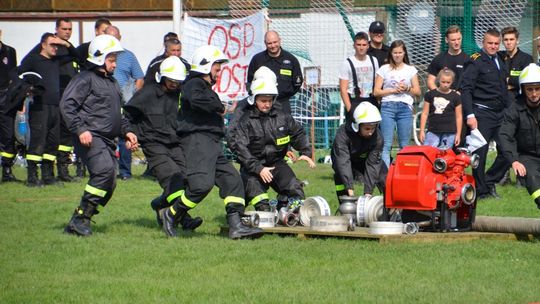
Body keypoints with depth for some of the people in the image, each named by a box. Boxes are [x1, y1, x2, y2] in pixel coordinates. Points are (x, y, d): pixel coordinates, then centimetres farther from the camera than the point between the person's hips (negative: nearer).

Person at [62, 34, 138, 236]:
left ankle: (76, 224, 9)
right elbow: (67, 104, -14)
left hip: (108, 140, 9)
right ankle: (80, 217, -21)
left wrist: (126, 132, 17)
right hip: (91, 138, -9)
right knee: (105, 169, -28)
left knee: (108, 185, 3)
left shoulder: (112, 82, 24)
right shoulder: (86, 79, -5)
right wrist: (80, 129, -21)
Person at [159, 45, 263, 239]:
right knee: (201, 184, -21)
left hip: (212, 143, 11)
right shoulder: (194, 84, -5)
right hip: (197, 140, -11)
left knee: (232, 179, 2)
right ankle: (170, 215, -5)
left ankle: (236, 225, -3)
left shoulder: (206, 88, 27)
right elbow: (196, 100, -27)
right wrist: (220, 108, -15)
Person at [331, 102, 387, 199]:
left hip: (365, 159, 2)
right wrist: (350, 189, -51)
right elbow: (343, 162, -43)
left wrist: (368, 192, -36)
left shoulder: (378, 137, -28)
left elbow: (373, 164, -30)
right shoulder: (343, 134, -37)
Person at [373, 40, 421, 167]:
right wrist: (393, 90, -7)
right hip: (387, 107, -1)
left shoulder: (411, 70, 13)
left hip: (405, 108, 1)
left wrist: (407, 89, -6)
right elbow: (376, 92, 5)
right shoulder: (384, 69, 9)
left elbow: (417, 92, 12)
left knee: (404, 145, 2)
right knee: (386, 144, -8)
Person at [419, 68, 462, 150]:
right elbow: (425, 113, 9)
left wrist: (458, 134, 5)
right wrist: (422, 131, 4)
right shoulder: (430, 95, 7)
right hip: (433, 132, 1)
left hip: (449, 133, -1)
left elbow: (459, 116, 8)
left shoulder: (455, 97, 6)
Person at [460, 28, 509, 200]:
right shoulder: (475, 61, -6)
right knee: (480, 153, -5)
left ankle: (489, 182, 18)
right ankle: (481, 191, 4)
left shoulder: (501, 63, 17)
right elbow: (466, 89, -12)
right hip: (482, 113, -7)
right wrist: (470, 115, -19)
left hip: (500, 114, 7)